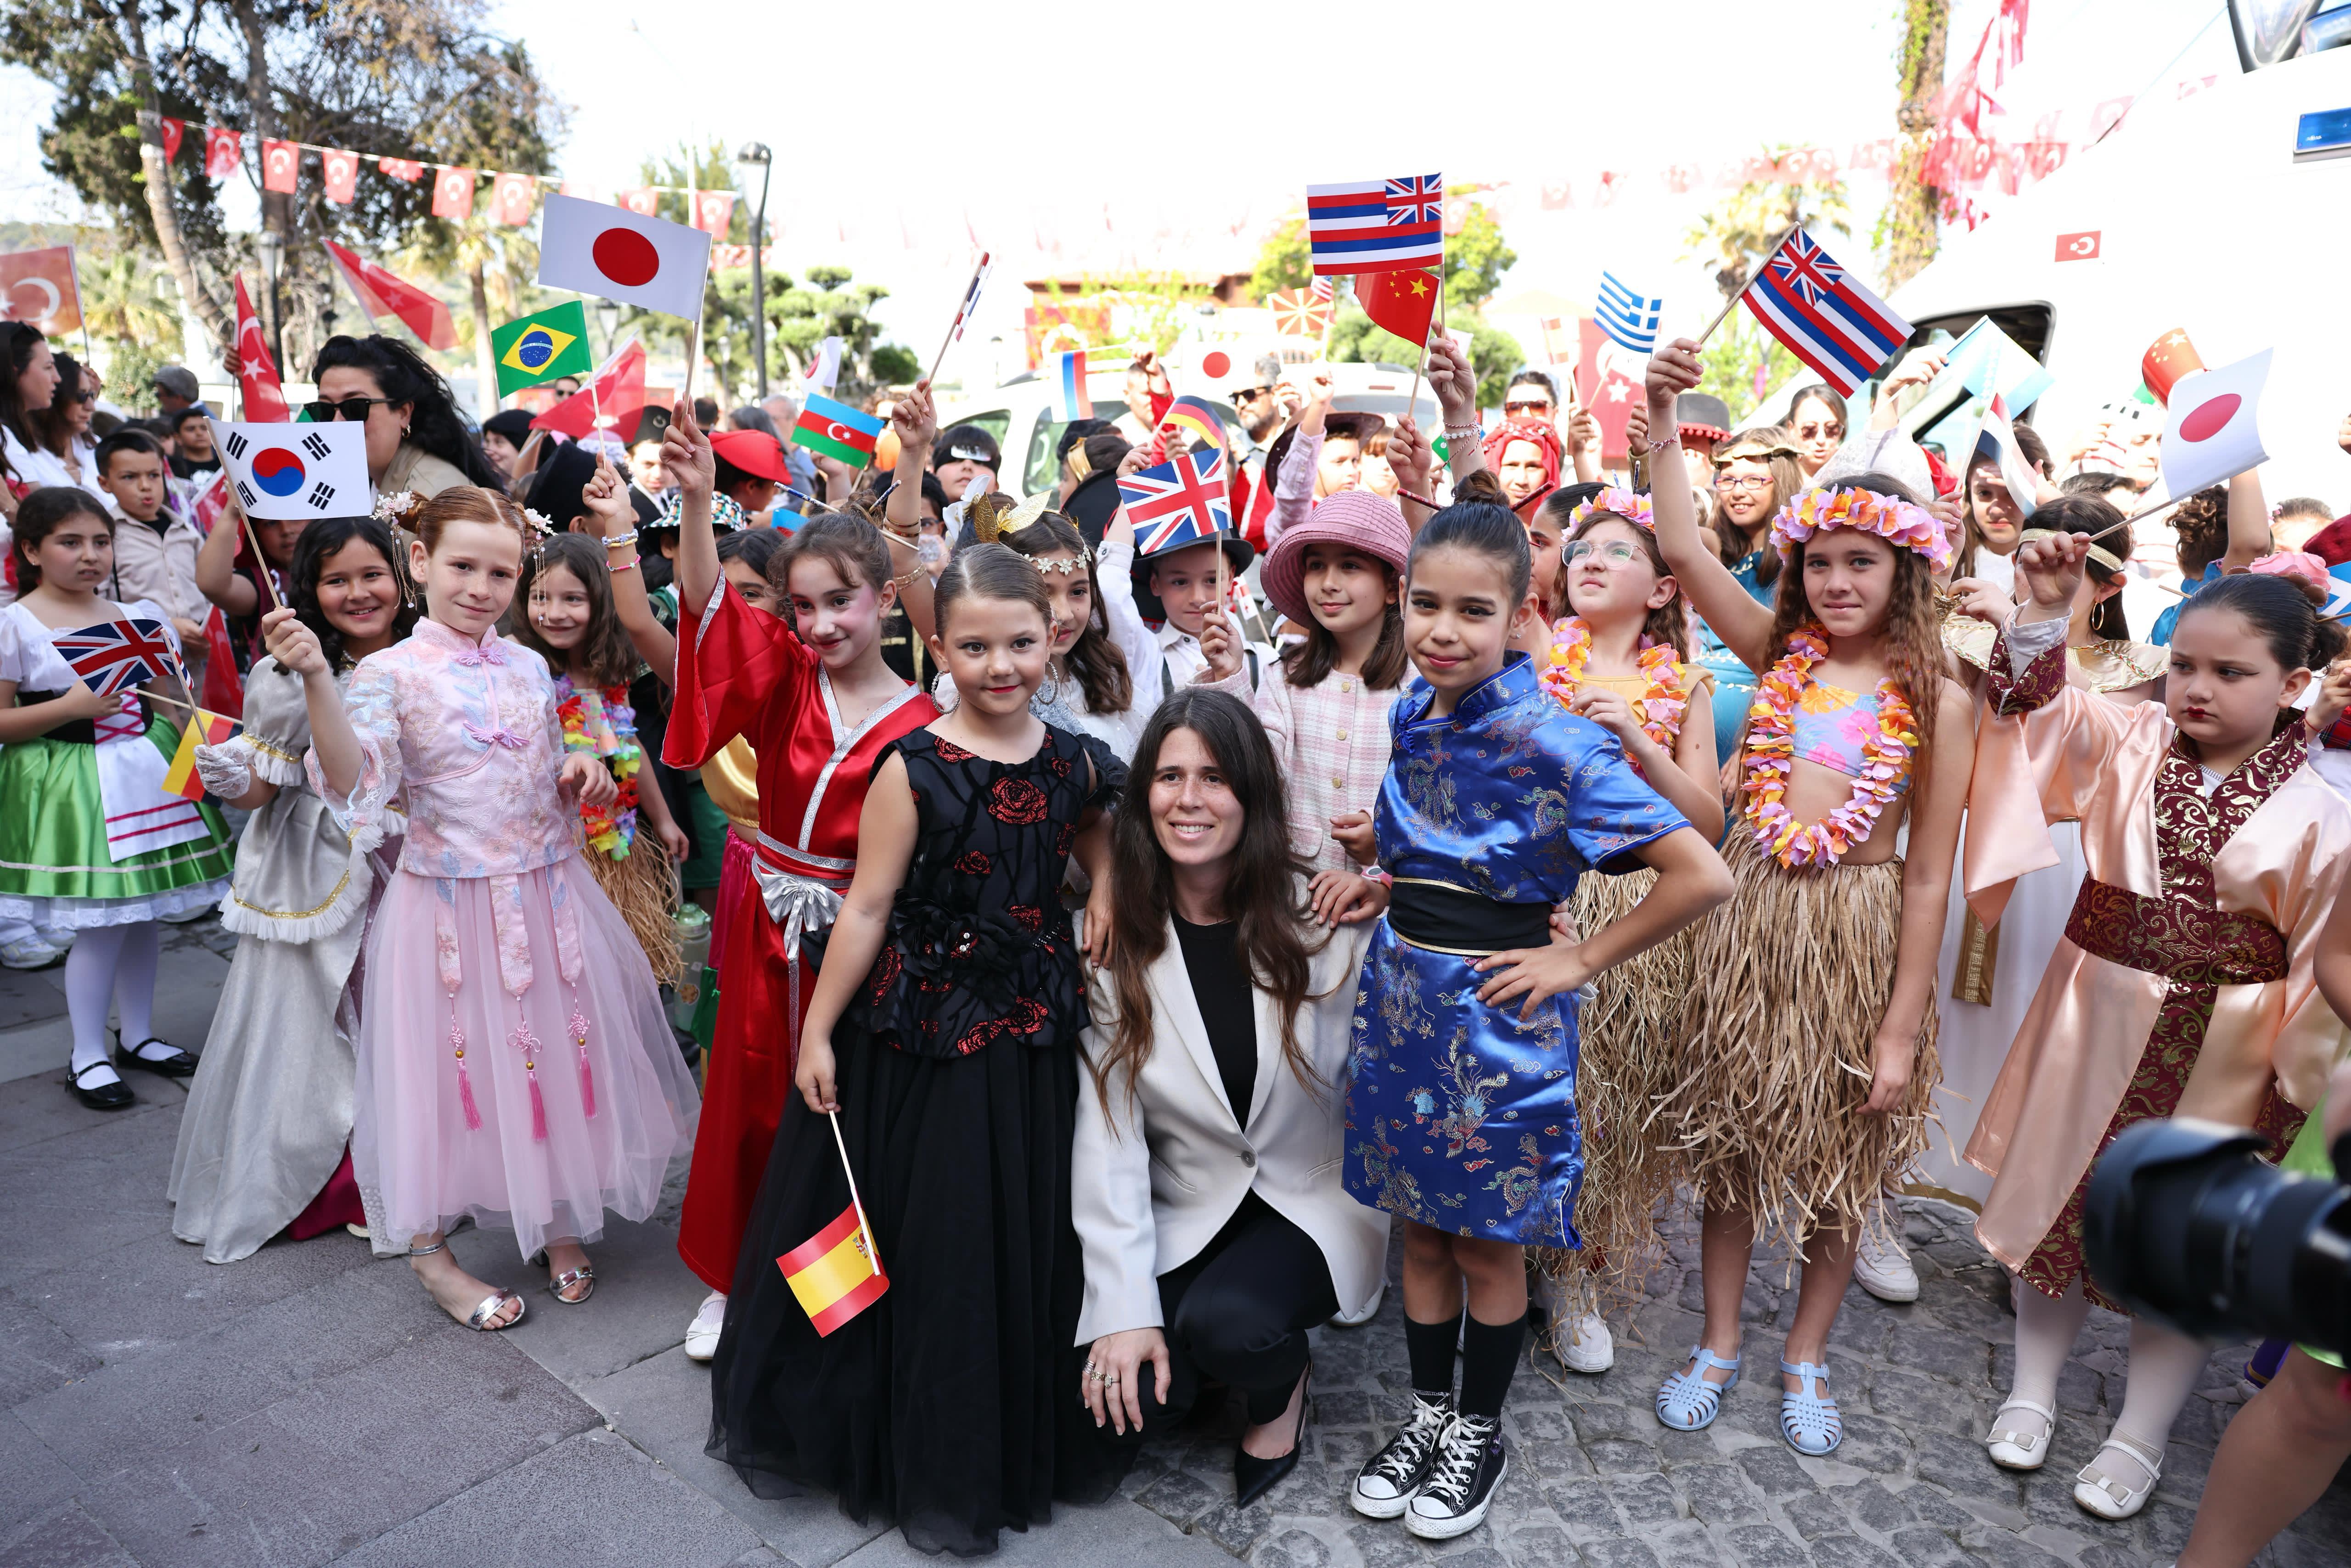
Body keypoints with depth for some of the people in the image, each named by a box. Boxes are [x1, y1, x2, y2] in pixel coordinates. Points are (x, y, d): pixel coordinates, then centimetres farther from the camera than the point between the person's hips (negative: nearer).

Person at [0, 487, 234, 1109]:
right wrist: (71, 707, -19)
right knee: (101, 924, -4)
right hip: (72, 784, -5)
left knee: (148, 912, 11)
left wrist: (166, 682, 0)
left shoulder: (134, 617, 9)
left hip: (147, 772, 5)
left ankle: (138, 1035, 28)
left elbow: (170, 702, 18)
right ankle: (88, 1057, 13)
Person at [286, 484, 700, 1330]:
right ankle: (429, 1246, 28)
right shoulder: (391, 674, -10)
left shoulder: (529, 668, 6)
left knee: (556, 1053, 13)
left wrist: (580, 779, -3)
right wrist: (316, 681, -34)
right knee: (453, 1064, 7)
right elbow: (354, 785, -24)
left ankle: (555, 1218, 35)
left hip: (546, 894, 5)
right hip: (451, 902, -4)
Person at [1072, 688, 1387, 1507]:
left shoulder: (1325, 918, -10)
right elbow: (1107, 1132, -9)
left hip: (1316, 1199, -1)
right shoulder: (1114, 938, -7)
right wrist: (1124, 1308, -14)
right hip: (1185, 1216, 2)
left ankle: (1283, 1385, 6)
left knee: (1223, 1319, -31)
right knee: (1109, 1416, -17)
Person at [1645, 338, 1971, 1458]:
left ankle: (1806, 1356, 35)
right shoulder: (1780, 655, 1)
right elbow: (1681, 549, -10)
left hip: (1860, 937, -2)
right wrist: (1662, 418, -18)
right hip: (1750, 924, 2)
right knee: (1730, 1145, 13)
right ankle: (1718, 1343, 32)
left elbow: (1929, 874, -7)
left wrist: (1903, 1027, -9)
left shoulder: (1935, 703, -6)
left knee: (1843, 1162, 13)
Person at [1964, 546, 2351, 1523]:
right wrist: (2046, 610, -24)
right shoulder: (2131, 744, -3)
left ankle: (2140, 1436, 31)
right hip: (2093, 1024, 2)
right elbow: (2031, 704, -9)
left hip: (2217, 1057, -2)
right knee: (2060, 1196, 13)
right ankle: (2033, 1390, 33)